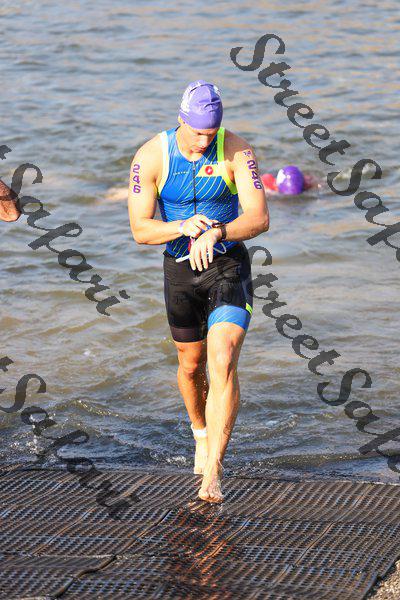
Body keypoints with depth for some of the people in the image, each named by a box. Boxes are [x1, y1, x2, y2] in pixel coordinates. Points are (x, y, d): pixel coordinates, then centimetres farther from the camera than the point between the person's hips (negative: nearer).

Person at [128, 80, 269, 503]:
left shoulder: (236, 151, -16)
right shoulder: (150, 157, -13)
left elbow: (259, 219, -21)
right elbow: (140, 230, -13)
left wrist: (216, 233, -41)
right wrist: (182, 227, -33)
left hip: (229, 266, -2)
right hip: (180, 269, 2)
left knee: (223, 362, -19)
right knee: (191, 365, 17)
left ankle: (212, 472, -20)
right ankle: (201, 433, 49)